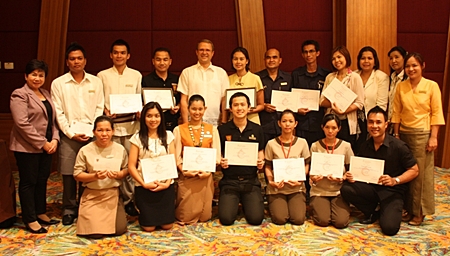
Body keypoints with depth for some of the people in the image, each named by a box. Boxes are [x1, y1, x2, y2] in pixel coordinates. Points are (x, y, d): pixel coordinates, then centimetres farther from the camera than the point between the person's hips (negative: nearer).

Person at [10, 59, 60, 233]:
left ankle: (41, 213, 26)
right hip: (27, 147, -7)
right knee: (28, 182, 3)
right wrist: (42, 143, -17)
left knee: (42, 180, 13)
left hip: (46, 146, 7)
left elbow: (52, 119, 14)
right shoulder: (19, 95, -9)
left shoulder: (46, 94, 13)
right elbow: (22, 123, -18)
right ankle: (30, 220, 12)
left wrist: (54, 139, -2)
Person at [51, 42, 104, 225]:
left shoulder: (96, 82, 7)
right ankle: (69, 209, 15)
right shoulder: (58, 83, 3)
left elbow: (99, 109, 4)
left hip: (91, 134, 1)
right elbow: (58, 113, 0)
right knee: (68, 174, 1)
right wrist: (71, 134, -8)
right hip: (69, 135, -1)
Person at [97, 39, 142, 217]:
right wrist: (105, 112, -12)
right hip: (111, 124, -1)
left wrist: (140, 112, -8)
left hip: (131, 124, 1)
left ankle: (129, 199, 13)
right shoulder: (103, 75, 8)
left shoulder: (136, 75, 11)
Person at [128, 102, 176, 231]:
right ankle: (142, 211, 32)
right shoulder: (137, 138, -2)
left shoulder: (168, 135, 4)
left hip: (166, 186, 2)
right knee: (149, 227, 0)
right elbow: (131, 166, -4)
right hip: (144, 186, -1)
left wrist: (167, 183, -10)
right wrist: (144, 184, -14)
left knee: (167, 225, 1)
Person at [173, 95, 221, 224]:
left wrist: (208, 170, -13)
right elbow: (176, 156, -1)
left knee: (204, 216, 4)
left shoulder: (212, 129, 8)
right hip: (186, 176, -1)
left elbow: (216, 155, 3)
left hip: (206, 177, 1)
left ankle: (203, 213, 36)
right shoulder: (179, 130, 4)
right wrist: (184, 171, -17)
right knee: (186, 217, 0)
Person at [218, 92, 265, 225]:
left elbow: (260, 153, 14)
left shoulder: (257, 130, 6)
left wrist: (261, 162, -9)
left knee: (256, 218, -14)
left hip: (251, 181, 1)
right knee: (226, 219, -16)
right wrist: (220, 162, -14)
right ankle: (234, 203, 19)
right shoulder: (222, 129, 1)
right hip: (229, 181, -1)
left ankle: (245, 203, 21)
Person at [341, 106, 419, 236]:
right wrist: (351, 176, -14)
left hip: (392, 191, -4)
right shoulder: (365, 147, 2)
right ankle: (371, 212, 2)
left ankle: (387, 211, 13)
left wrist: (395, 180, -25)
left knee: (389, 227, -25)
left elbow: (414, 170, -8)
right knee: (346, 188, -24)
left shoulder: (399, 146, -12)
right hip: (371, 187, 4)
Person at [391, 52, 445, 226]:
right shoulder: (401, 87, 4)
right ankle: (406, 207, 20)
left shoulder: (431, 86, -5)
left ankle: (419, 212, 13)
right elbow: (396, 113, 6)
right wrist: (395, 135, 5)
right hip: (404, 133, 3)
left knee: (421, 173, 2)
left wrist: (433, 137, -9)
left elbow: (436, 114, -5)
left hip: (422, 134, -3)